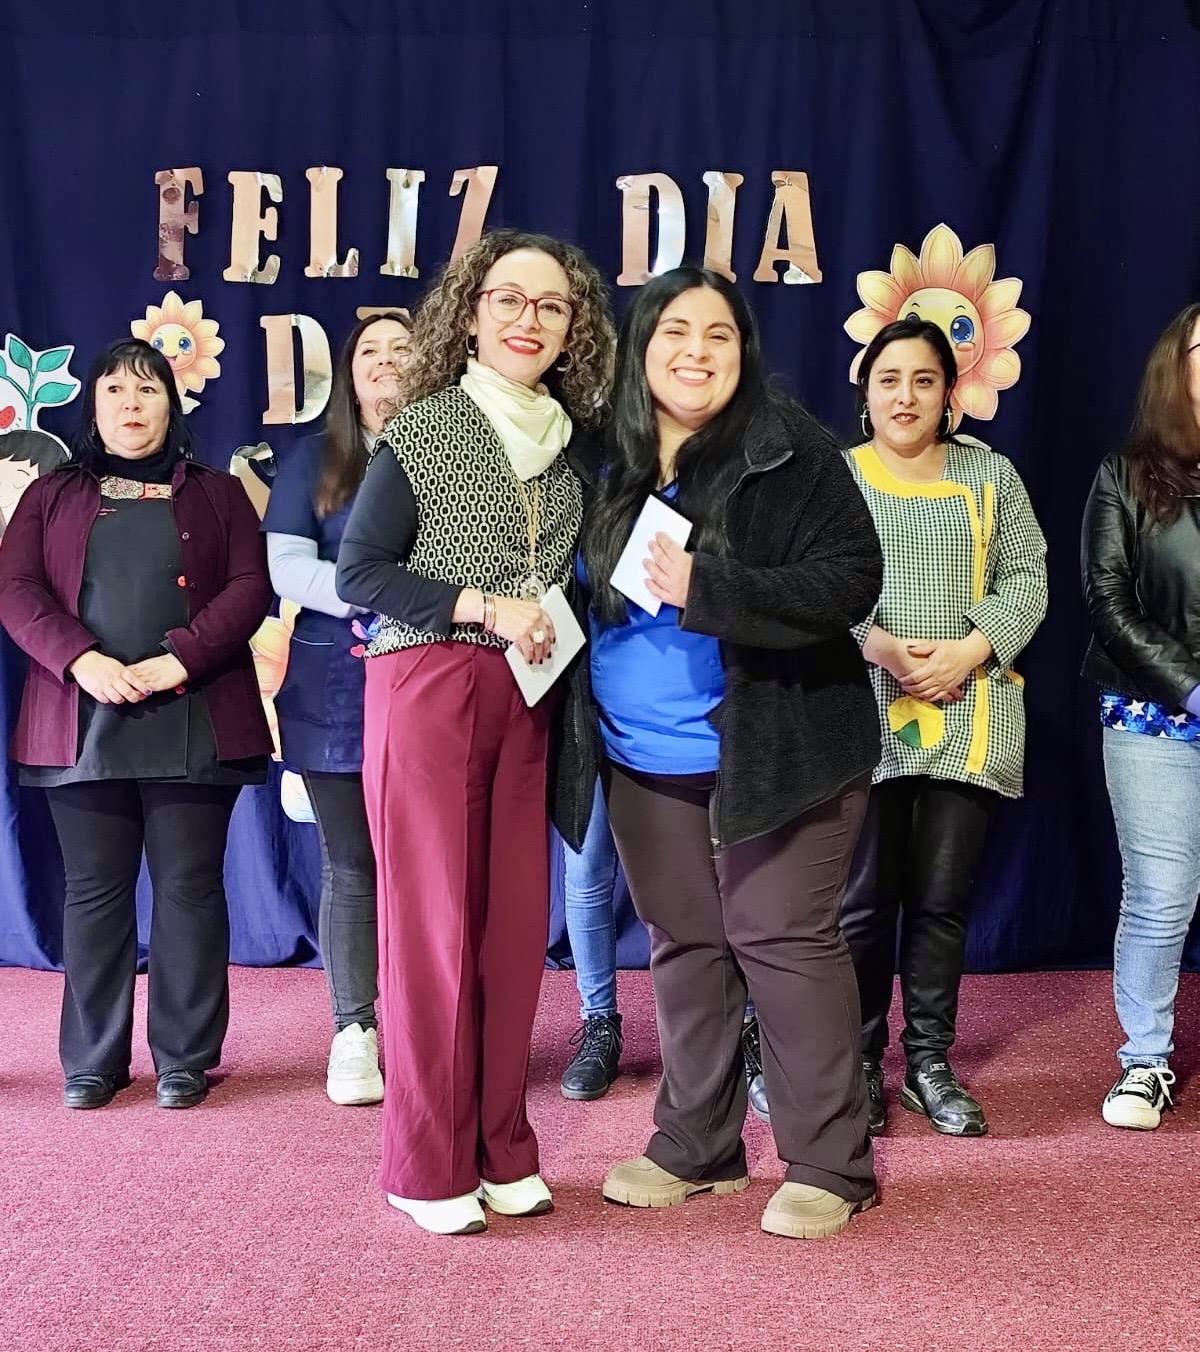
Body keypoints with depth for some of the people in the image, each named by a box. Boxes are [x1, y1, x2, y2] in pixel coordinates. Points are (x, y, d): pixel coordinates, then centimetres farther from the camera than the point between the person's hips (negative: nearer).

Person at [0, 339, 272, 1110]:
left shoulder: (217, 493, 13)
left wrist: (180, 659, -14)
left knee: (190, 887, 1)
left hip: (193, 721, -1)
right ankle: (94, 1060, 16)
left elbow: (251, 587, 1)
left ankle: (186, 1058, 11)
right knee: (95, 891, 6)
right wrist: (82, 661, -14)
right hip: (82, 720, 1)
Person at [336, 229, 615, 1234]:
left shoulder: (569, 442, 13)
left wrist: (554, 624, 2)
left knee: (517, 922, 5)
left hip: (528, 699, 5)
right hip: (427, 690, -5)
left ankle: (503, 1147, 20)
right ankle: (429, 1164, 13)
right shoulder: (423, 429, -2)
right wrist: (485, 608, -15)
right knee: (433, 922, -1)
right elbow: (358, 572, -7)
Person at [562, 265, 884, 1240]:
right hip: (645, 758, 6)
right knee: (682, 943, 13)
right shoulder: (608, 464, 7)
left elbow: (850, 579, -16)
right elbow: (587, 590, 17)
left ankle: (829, 1165, 12)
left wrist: (707, 590, -24)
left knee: (783, 939, -2)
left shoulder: (790, 449, -9)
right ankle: (695, 1144, 28)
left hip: (773, 747, -5)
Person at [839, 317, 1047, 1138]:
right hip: (863, 715, -1)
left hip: (969, 718, 2)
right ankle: (860, 1063, 15)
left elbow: (1026, 580, 5)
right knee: (865, 899, 1)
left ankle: (930, 1061, 18)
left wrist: (968, 651, -11)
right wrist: (878, 646, -17)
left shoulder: (990, 475, 11)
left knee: (944, 899, 5)